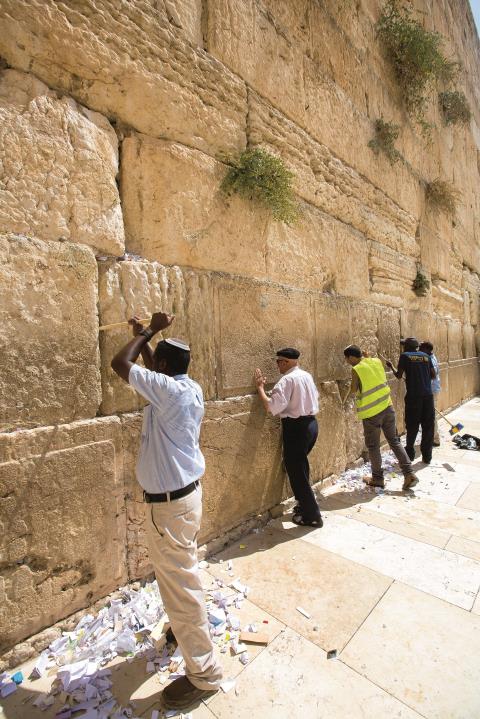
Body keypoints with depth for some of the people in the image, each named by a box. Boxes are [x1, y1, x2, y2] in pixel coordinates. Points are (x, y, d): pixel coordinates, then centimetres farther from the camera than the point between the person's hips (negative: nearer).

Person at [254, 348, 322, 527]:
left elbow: (272, 407, -24)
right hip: (311, 424, 9)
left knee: (296, 471, 5)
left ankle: (311, 516, 15)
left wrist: (260, 387, -14)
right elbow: (314, 397, 20)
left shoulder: (287, 380, -18)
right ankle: (305, 504, 38)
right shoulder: (307, 376, 8)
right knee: (301, 467, 24)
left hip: (296, 428, -9)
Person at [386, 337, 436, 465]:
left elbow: (399, 376, -2)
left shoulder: (405, 356, -2)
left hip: (413, 395, -3)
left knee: (412, 426, 8)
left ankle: (410, 453, 19)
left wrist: (391, 366, 14)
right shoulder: (426, 356, 10)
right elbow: (433, 376, 11)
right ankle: (427, 456, 15)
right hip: (428, 395, 3)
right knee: (428, 426, 9)